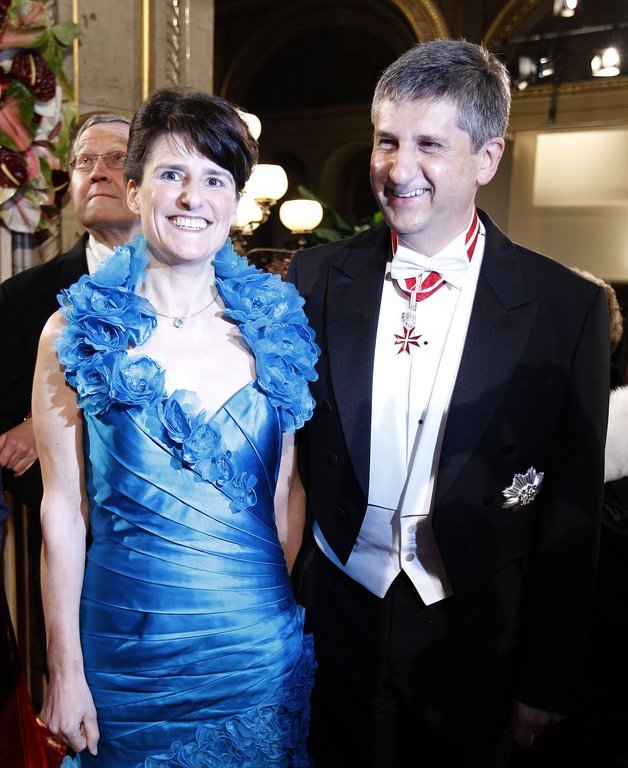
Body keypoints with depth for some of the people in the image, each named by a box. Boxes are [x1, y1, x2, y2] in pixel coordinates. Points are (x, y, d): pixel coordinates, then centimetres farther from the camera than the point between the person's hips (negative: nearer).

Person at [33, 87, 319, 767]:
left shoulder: (275, 326, -2)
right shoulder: (75, 333, -7)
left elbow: (286, 493, 4)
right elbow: (64, 512, -4)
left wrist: (306, 618, 4)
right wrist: (66, 671, -2)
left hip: (260, 641, 2)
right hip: (127, 640, -1)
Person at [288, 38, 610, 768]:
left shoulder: (567, 308, -12)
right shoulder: (316, 277, -6)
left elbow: (570, 517, -6)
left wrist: (546, 679, -1)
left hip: (466, 633, -1)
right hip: (332, 614, 2)